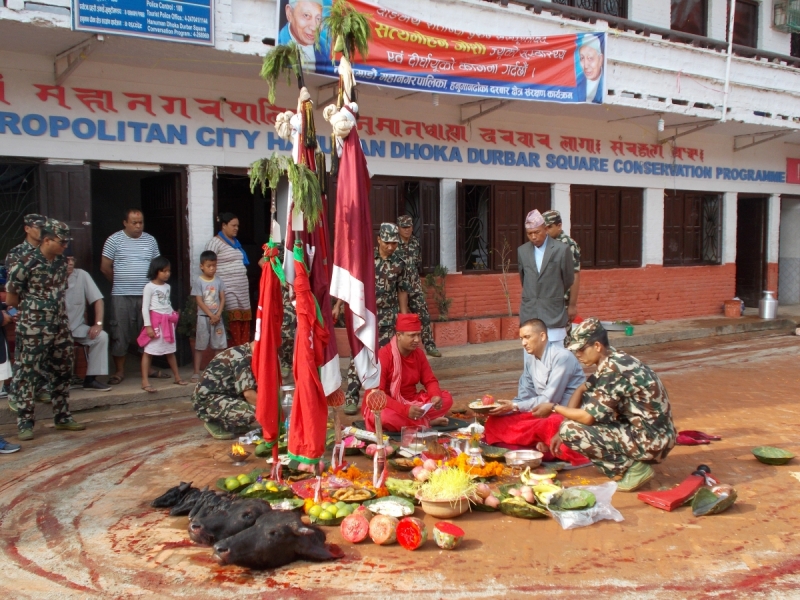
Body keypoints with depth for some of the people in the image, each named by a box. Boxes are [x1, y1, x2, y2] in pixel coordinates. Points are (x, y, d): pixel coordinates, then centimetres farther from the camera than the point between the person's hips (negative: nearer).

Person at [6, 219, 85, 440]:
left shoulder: (61, 262, 4)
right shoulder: (27, 263, -15)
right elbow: (11, 297, -7)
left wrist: (59, 313, 9)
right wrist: (31, 306, 6)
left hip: (60, 327, 7)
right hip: (34, 330, -7)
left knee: (62, 373, 12)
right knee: (28, 374, 1)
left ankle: (62, 417, 24)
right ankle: (25, 422, 10)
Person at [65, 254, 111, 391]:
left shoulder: (82, 275, -5)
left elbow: (98, 300, -4)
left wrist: (98, 323, -13)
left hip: (77, 327, 3)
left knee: (102, 336, -20)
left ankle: (90, 379, -8)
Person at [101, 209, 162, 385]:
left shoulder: (150, 240, 10)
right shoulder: (114, 240, -1)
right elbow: (105, 267, 1)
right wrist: (120, 282, 8)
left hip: (146, 295, 3)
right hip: (122, 296, -3)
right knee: (120, 333, 1)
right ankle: (119, 371, 9)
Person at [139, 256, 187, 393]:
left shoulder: (167, 286, 11)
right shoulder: (149, 287, -10)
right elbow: (145, 307, -13)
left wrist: (173, 315, 8)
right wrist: (148, 326, -17)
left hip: (168, 322, 7)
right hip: (155, 322, -7)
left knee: (170, 351, 16)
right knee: (148, 351, -5)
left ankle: (177, 377, 24)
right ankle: (145, 382, -5)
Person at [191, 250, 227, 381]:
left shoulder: (218, 281, 4)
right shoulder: (198, 281, -6)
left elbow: (222, 299, 4)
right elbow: (199, 301, -9)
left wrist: (218, 315, -9)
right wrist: (211, 315, -13)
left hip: (217, 317, 3)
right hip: (203, 317, -3)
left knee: (220, 346, 4)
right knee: (200, 346, 2)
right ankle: (196, 372, 6)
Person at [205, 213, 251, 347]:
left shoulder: (236, 242, 20)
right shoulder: (215, 242, -4)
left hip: (242, 287, 8)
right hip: (227, 289, -8)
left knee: (245, 320, 5)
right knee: (233, 321, -10)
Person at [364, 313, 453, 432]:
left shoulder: (418, 353, -1)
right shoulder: (383, 356, -21)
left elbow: (430, 381, 4)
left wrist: (436, 396, -21)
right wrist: (405, 410, -37)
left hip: (411, 402, 6)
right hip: (386, 405, -6)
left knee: (446, 398, -10)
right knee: (384, 417, -40)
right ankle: (427, 422, -22)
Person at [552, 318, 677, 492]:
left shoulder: (614, 371, -21)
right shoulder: (611, 361, 7)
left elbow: (588, 417, -20)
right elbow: (582, 390, 16)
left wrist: (555, 408, -4)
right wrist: (562, 430, 8)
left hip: (651, 442, -10)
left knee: (571, 431, -15)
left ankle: (634, 466, -7)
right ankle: (629, 459, 12)